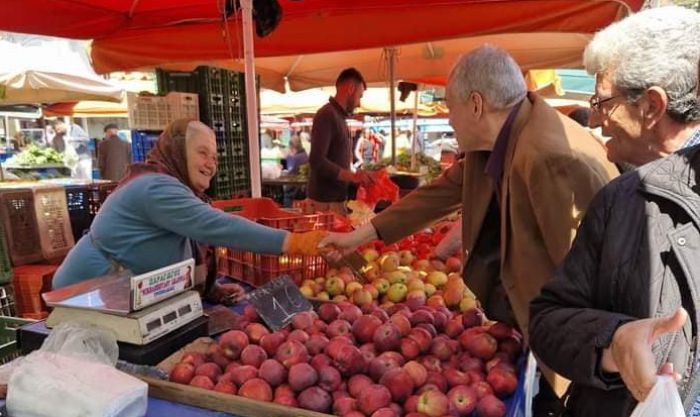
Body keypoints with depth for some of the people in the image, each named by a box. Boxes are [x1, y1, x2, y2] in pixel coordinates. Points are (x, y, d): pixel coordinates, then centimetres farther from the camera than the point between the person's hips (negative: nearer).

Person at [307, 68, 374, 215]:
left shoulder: (338, 116, 14)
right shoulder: (327, 115, -13)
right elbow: (317, 161, -22)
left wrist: (357, 177, 15)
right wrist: (352, 176, -26)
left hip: (336, 196, 9)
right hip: (326, 199, -9)